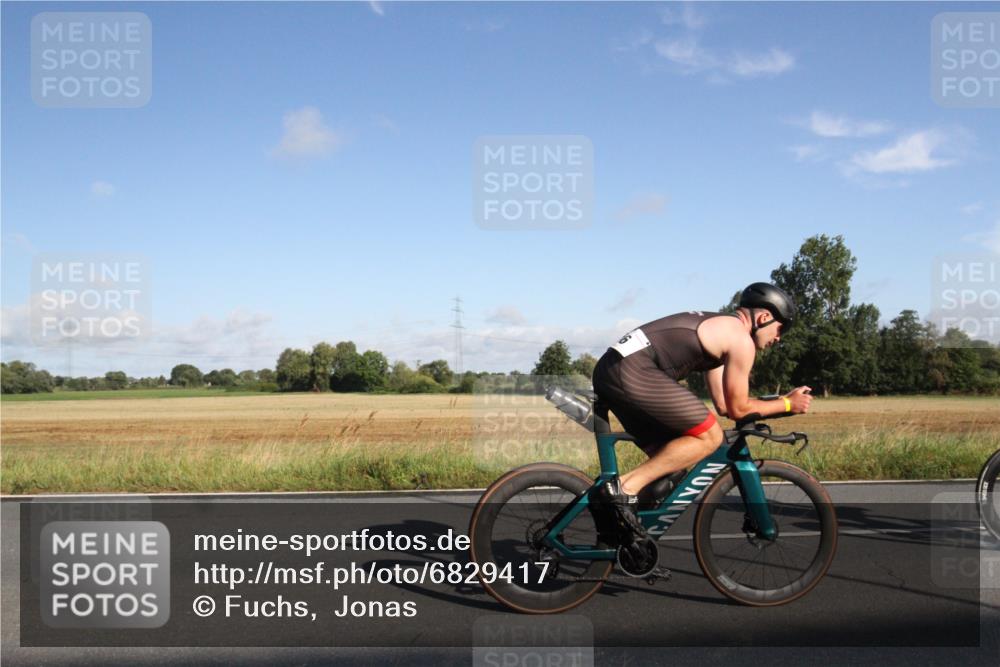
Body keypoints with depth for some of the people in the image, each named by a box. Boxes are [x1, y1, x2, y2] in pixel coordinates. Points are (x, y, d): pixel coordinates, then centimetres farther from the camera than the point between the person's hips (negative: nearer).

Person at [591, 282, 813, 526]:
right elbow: (738, 409, 5)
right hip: (633, 371, -10)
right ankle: (626, 487, -10)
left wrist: (780, 402, 32)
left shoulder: (718, 328, 28)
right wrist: (787, 404, 18)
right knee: (709, 437, -5)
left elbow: (724, 405, 28)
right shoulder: (741, 339, 0)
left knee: (669, 455, 17)